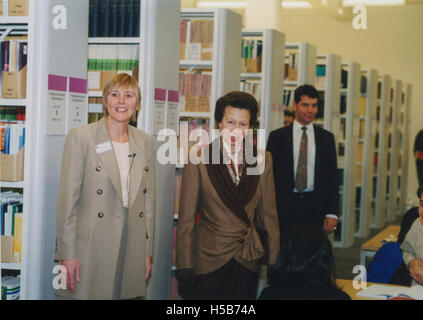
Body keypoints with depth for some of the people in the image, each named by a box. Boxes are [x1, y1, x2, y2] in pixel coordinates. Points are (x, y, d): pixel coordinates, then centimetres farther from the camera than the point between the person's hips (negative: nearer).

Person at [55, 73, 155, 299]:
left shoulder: (144, 142, 10)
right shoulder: (81, 137, -4)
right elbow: (68, 199, -6)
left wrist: (147, 251, 11)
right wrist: (67, 254, -10)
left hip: (131, 249, 4)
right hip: (90, 246, -4)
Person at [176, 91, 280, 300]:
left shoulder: (262, 160, 3)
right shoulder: (198, 160, -5)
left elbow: (269, 213, 7)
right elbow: (186, 218, -3)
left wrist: (274, 259, 5)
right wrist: (184, 267, -5)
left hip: (248, 259, 2)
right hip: (208, 259, -2)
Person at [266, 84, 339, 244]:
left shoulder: (326, 138, 9)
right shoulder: (277, 136, 4)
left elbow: (332, 177, 7)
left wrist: (332, 213, -1)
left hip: (315, 207, 1)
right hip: (285, 206, -1)